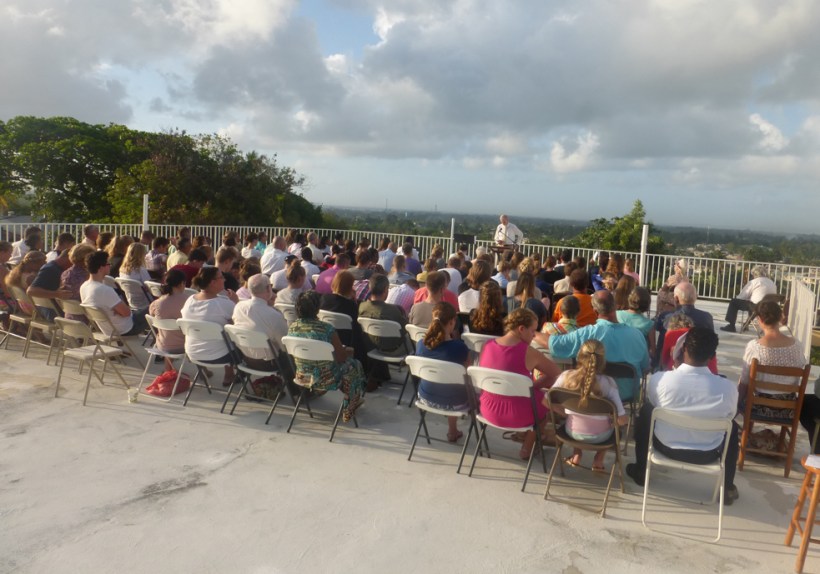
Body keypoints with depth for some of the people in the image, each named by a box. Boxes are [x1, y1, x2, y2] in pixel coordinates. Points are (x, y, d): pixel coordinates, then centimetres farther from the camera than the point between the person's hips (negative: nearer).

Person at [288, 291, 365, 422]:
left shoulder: (292, 327, -8)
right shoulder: (326, 329, -25)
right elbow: (341, 357, -15)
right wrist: (350, 351, 8)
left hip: (301, 377, 6)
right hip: (325, 380, -6)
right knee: (354, 365, 21)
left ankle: (354, 402, 42)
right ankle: (348, 410, 31)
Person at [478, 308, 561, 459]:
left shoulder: (487, 346, -3)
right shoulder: (528, 352, -19)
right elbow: (556, 373, -7)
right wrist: (532, 384, 7)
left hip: (489, 410, 6)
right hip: (516, 415, -5)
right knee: (547, 398, 25)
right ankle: (527, 448, 35)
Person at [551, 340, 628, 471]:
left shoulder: (566, 376, -18)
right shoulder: (607, 382, -23)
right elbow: (621, 420, -21)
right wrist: (625, 418, 3)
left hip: (572, 431, 2)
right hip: (599, 436, -2)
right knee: (613, 422, 30)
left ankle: (576, 456, 34)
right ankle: (598, 460, 31)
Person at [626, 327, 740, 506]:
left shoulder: (659, 379, -24)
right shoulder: (728, 387, -23)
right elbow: (728, 417, 0)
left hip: (666, 447, 0)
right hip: (708, 454, 1)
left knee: (645, 412, 29)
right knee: (732, 427, 31)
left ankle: (640, 472, 41)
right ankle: (727, 488, 38)